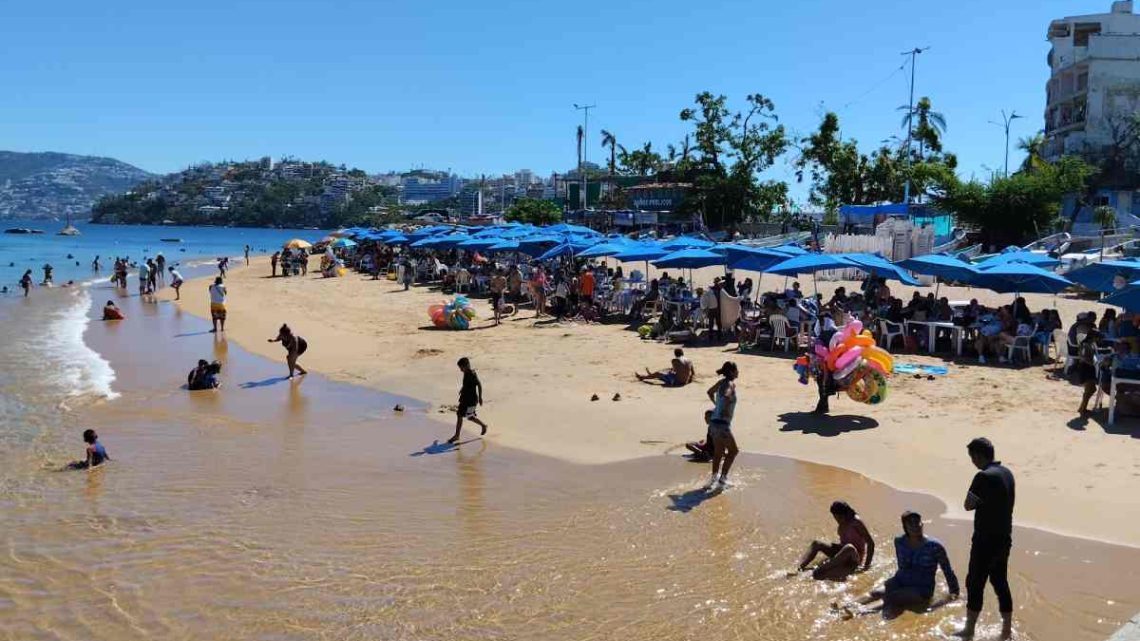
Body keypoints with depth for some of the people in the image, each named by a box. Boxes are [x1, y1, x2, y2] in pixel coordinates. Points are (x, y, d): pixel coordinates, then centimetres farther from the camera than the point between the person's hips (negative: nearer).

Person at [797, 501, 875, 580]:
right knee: (816, 544, -7)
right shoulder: (842, 523, 4)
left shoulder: (856, 522, -17)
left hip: (854, 558, -8)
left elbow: (870, 542, -18)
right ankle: (799, 568, -29)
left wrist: (867, 565, -21)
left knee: (849, 548, -42)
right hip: (842, 552, 8)